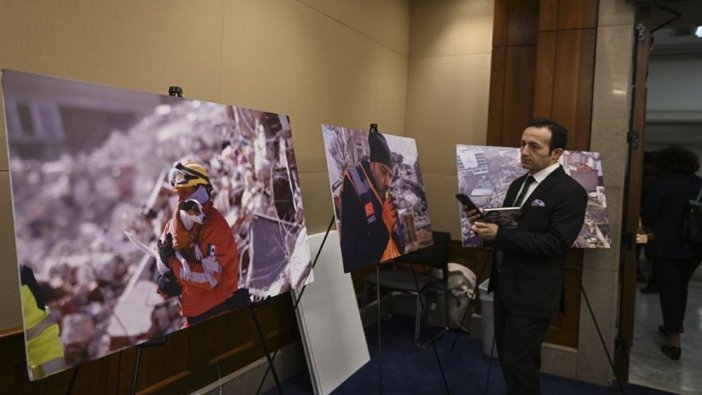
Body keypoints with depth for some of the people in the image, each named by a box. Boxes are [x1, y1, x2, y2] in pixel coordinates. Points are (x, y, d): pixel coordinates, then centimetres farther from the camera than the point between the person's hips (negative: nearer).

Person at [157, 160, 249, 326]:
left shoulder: (214, 225, -20)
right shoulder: (177, 221, 2)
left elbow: (210, 278, -25)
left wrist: (172, 262, -20)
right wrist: (167, 280, -6)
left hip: (217, 309, -8)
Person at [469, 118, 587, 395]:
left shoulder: (570, 191, -15)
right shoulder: (518, 184, 12)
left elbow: (554, 244, -22)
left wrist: (499, 235, -27)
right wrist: (486, 222, -5)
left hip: (532, 294, -8)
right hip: (505, 286, 8)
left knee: (519, 364, 0)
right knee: (507, 359, 18)